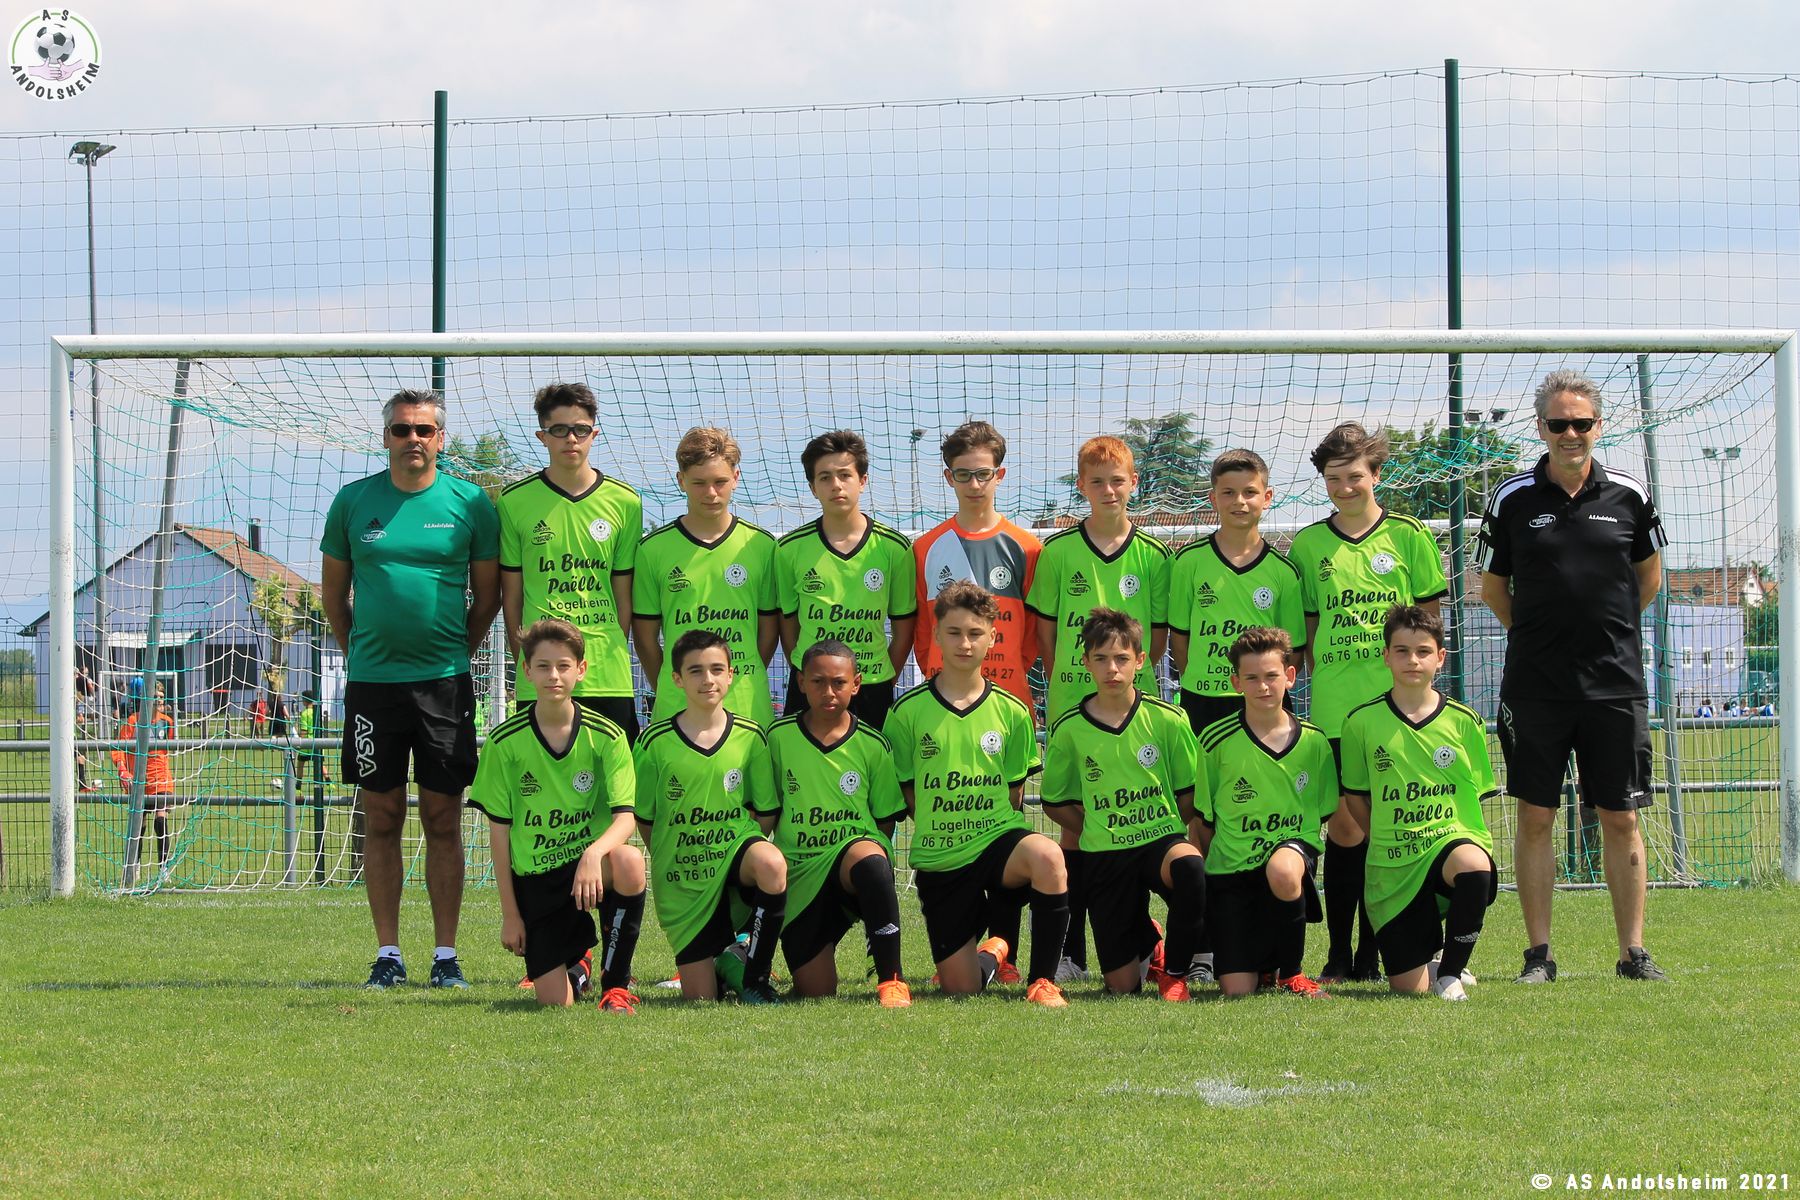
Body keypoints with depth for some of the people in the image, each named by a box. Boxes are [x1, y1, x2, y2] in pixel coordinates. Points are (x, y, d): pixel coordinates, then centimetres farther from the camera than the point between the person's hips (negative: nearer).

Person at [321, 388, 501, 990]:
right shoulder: (353, 501, 5)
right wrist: (358, 651, 12)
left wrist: (458, 652, 7)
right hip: (371, 680, 1)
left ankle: (446, 954, 6)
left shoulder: (470, 503, 1)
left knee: (443, 819, 1)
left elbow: (488, 594, 9)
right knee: (382, 818, 4)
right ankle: (387, 954, 9)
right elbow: (332, 591, 14)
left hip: (445, 679, -1)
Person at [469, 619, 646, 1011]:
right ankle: (576, 964, 30)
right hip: (534, 878, 0)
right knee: (555, 1001, -12)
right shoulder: (505, 741, -5)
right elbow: (499, 829, 0)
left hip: (589, 864, 0)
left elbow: (625, 816, -13)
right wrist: (509, 913, 0)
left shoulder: (606, 735, -5)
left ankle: (617, 983, -14)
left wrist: (594, 853, -36)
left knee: (628, 862, -37)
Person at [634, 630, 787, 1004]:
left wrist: (750, 855, -4)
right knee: (700, 997, -4)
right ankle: (721, 961, 35)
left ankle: (754, 977, -16)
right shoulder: (655, 742, -7)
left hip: (735, 850, 0)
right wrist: (670, 861, 0)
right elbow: (643, 818, 3)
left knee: (772, 865, -38)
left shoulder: (750, 736, -2)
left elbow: (765, 810, 6)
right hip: (682, 877, 0)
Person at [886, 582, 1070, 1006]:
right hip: (938, 860, 0)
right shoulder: (908, 712, -2)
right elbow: (904, 794, 4)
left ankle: (1042, 980, -22)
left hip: (997, 839, 0)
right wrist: (943, 829, 0)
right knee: (960, 988, -1)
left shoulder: (1011, 712, 2)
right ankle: (992, 953, 38)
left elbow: (1014, 794, 8)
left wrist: (991, 832, 0)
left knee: (1047, 856, -38)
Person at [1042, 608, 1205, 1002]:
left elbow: (1190, 794, 6)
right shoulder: (1069, 729, -1)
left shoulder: (1168, 719, -3)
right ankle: (1148, 948, 38)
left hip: (1162, 840, -1)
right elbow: (1055, 802, 11)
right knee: (1122, 983, -3)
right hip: (1105, 856, 1)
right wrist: (1099, 831, 3)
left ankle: (1174, 970, -13)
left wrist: (1163, 828, -1)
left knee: (1189, 866, -40)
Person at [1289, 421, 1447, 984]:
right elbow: (1306, 626, 14)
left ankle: (1373, 953, 9)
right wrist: (1319, 680, 4)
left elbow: (1428, 618, 8)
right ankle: (1338, 953, 6)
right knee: (1344, 827, 0)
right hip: (1333, 709, 1)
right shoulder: (1307, 545, 9)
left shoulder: (1408, 536, 5)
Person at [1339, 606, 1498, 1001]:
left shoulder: (1464, 722, 3)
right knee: (1408, 986, -8)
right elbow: (1355, 797, 12)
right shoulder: (1361, 722, 1)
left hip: (1452, 838, 0)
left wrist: (1449, 834, -2)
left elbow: (1476, 794, 11)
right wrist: (1387, 840, 7)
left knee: (1473, 865, -40)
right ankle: (1433, 965, 34)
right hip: (1391, 864, 1)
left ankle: (1452, 972, -15)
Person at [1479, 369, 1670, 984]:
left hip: (1616, 682, 1)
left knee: (1621, 818, 2)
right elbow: (1492, 585, 13)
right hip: (1534, 684, -1)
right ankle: (1538, 953, 7)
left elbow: (1649, 575, 18)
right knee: (1535, 817, 1)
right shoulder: (1512, 498, 0)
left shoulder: (1628, 495, 3)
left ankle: (1633, 951, 9)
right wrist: (1536, 634, 10)